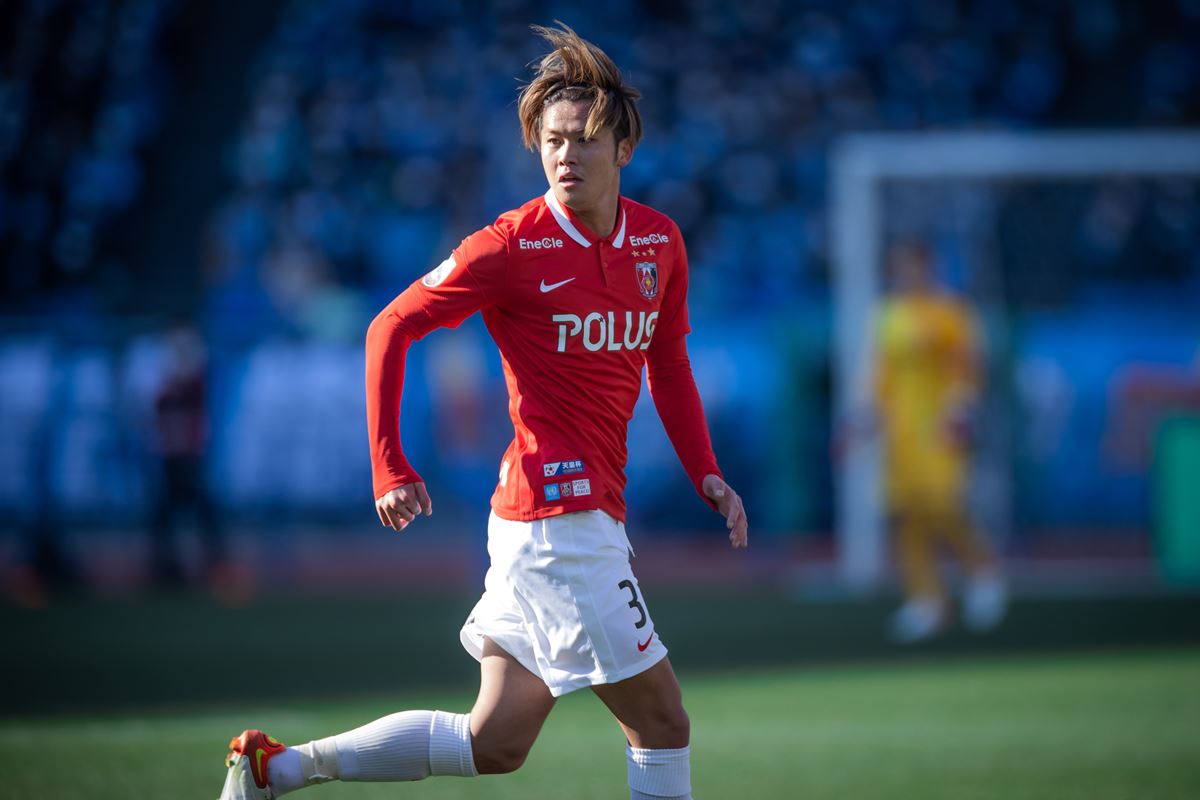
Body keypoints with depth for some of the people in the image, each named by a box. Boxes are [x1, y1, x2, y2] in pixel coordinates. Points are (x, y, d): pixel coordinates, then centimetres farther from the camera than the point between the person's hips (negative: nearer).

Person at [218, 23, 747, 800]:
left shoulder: (660, 241, 9)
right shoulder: (511, 247, -10)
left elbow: (668, 363, 22)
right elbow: (391, 328, -3)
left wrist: (705, 473, 9)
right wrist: (391, 468, -10)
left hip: (590, 513, 8)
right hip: (557, 510, -8)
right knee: (661, 719, -6)